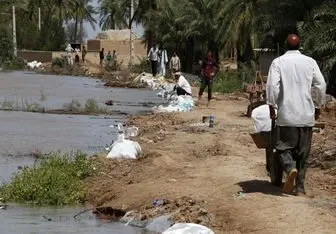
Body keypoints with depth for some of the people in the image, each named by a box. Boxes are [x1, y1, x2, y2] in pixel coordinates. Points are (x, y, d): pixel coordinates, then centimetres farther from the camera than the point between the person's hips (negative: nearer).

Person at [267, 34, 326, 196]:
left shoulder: (278, 62, -1)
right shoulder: (310, 62, 6)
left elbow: (272, 85, -11)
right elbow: (321, 85, 2)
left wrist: (272, 107, -1)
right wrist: (318, 107, 13)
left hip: (286, 115, -2)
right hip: (306, 115, 2)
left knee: (284, 147, 4)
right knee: (303, 152, 10)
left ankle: (290, 169, -25)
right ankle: (300, 187, 11)